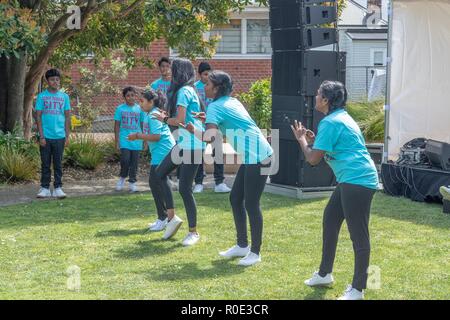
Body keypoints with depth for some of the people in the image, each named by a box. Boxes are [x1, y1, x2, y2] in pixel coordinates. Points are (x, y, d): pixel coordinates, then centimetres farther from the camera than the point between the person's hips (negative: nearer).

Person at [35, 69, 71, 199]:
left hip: (59, 136, 1)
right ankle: (45, 188, 11)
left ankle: (58, 188, 10)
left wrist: (67, 136, 3)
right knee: (45, 164, 5)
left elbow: (67, 117, 9)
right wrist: (41, 136, -7)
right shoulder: (41, 96, 1)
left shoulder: (64, 97, 7)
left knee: (58, 164, 5)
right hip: (46, 137, -1)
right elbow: (38, 116, 0)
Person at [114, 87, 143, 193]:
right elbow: (117, 125, 4)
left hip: (136, 141, 2)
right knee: (125, 160, -12)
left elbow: (142, 125, 9)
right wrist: (117, 141, 0)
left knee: (134, 162, 4)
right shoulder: (120, 108, 0)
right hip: (124, 140, -2)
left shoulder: (139, 108, 4)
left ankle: (132, 182, 16)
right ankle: (122, 178, 13)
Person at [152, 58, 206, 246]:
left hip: (192, 145, -10)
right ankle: (171, 218, 18)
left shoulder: (183, 91, -14)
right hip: (183, 144, 10)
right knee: (159, 175, 12)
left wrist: (164, 119, -2)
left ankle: (194, 232, 3)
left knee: (184, 189, -7)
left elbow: (180, 121, -19)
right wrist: (167, 117, 13)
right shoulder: (188, 91, 15)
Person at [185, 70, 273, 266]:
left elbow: (209, 137, -23)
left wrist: (193, 130, -4)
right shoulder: (232, 102, 15)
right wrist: (210, 120, 20)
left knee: (251, 204, -5)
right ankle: (242, 246, 23)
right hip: (251, 157, 10)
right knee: (236, 199, 14)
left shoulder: (215, 106, -11)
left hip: (257, 158, -10)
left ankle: (255, 252, 2)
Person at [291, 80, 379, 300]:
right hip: (350, 180, 11)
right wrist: (315, 140, 20)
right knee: (330, 219, 22)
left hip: (358, 181, -11)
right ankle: (325, 274, 35)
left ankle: (358, 290, 0)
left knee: (359, 235, -6)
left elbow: (313, 159, -12)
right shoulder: (342, 118, 18)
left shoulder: (330, 122, -13)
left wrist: (302, 139, 5)